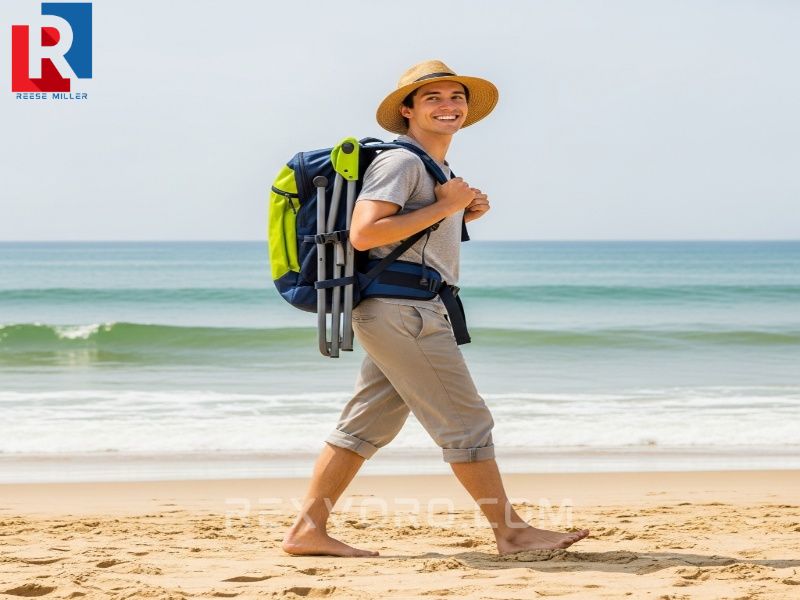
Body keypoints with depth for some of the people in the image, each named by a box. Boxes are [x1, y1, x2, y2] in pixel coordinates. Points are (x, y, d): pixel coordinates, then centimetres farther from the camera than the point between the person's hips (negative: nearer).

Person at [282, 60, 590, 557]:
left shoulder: (438, 169, 20)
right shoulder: (401, 162, -11)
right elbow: (364, 234, -22)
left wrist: (463, 214, 10)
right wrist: (443, 207, -17)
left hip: (398, 314, 10)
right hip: (404, 311, -10)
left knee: (366, 425, 9)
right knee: (466, 423, -4)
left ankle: (308, 530, 11)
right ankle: (512, 532, 2)